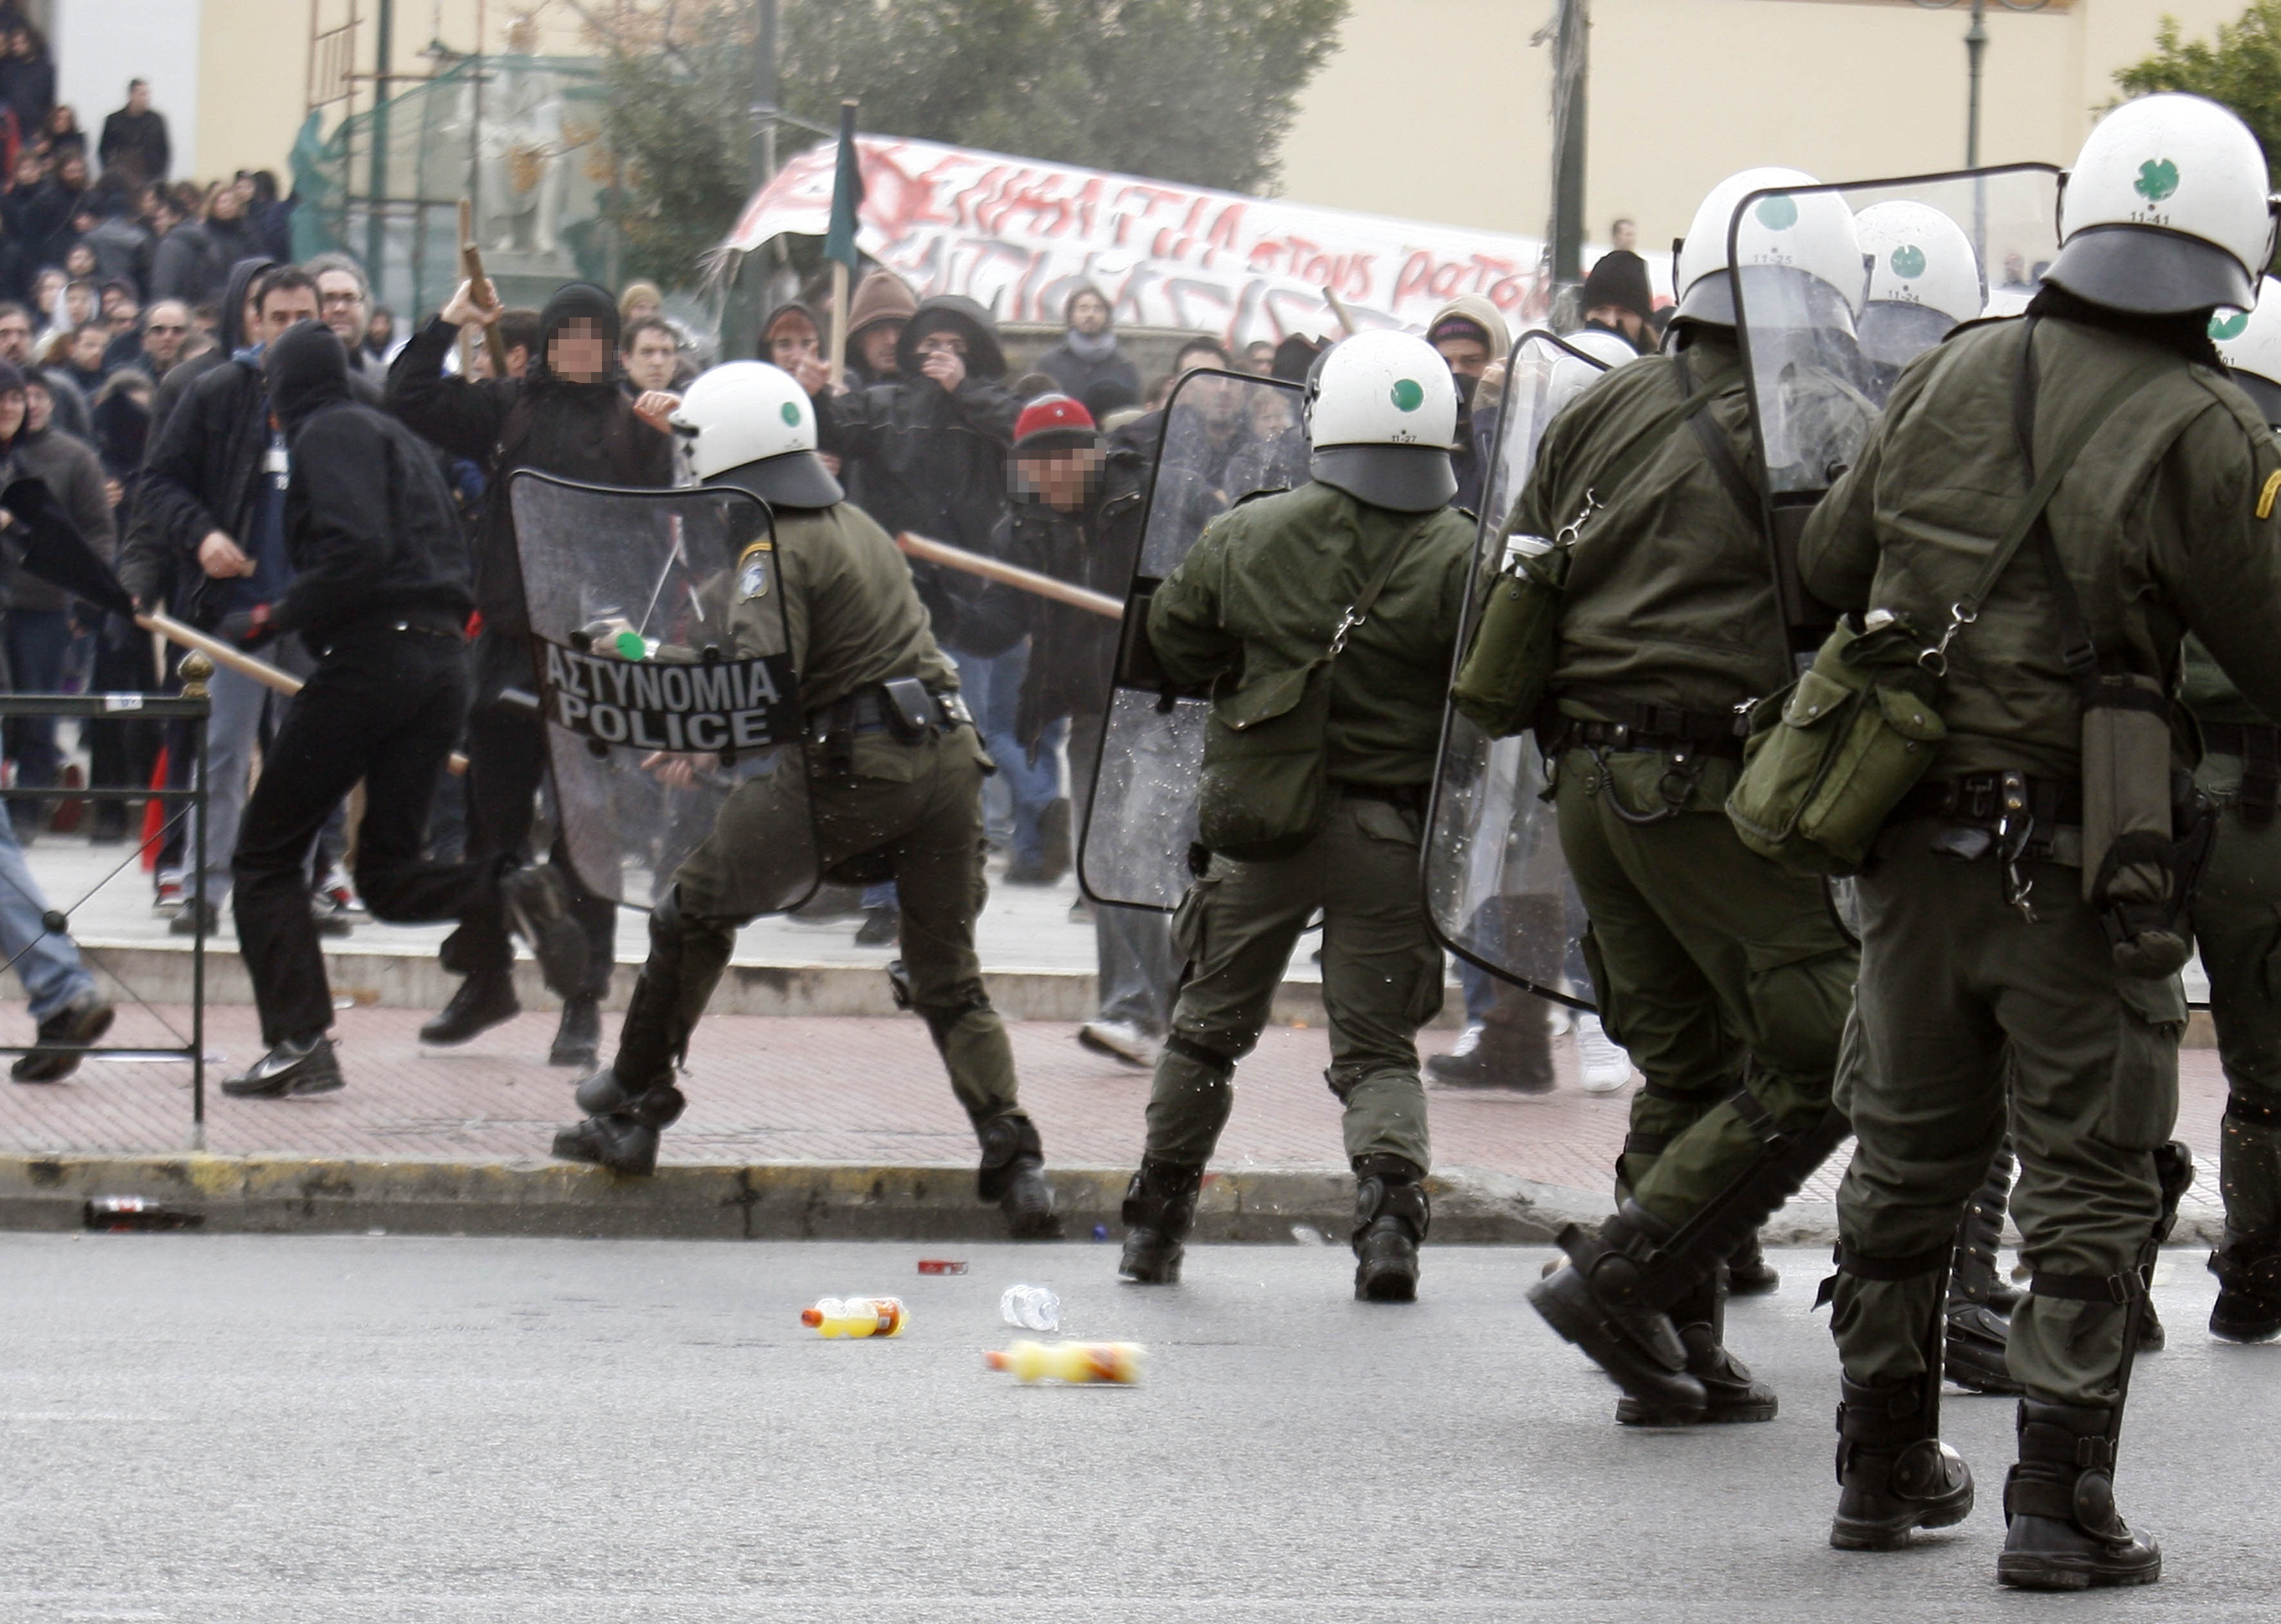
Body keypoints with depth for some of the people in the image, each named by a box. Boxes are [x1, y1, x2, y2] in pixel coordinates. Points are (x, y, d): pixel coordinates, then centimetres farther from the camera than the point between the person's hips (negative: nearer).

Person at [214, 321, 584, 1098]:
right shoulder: (399, 439, 25)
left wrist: (272, 618, -11)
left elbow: (356, 552, -19)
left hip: (370, 657, -8)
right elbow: (453, 561, 21)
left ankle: (299, 1041, -8)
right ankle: (513, 891, -16)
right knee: (387, 876, 10)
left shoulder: (328, 435, -3)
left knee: (265, 857, 1)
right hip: (443, 662, 8)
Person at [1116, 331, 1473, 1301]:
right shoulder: (1462, 558, -11)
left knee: (1210, 1024, 18)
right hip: (1394, 831, -1)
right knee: (1377, 1046, 8)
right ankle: (1390, 1202, -16)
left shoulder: (1248, 536, -2)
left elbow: (1173, 644, 10)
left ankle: (1154, 1225, 27)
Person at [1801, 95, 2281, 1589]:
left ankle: (1886, 1468, 28)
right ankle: (2061, 1506, -4)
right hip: (2077, 862, -5)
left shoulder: (1957, 373, 2)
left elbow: (1830, 558, 13)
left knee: (1909, 1158, 18)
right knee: (2094, 1183, 2)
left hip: (1911, 843, 5)